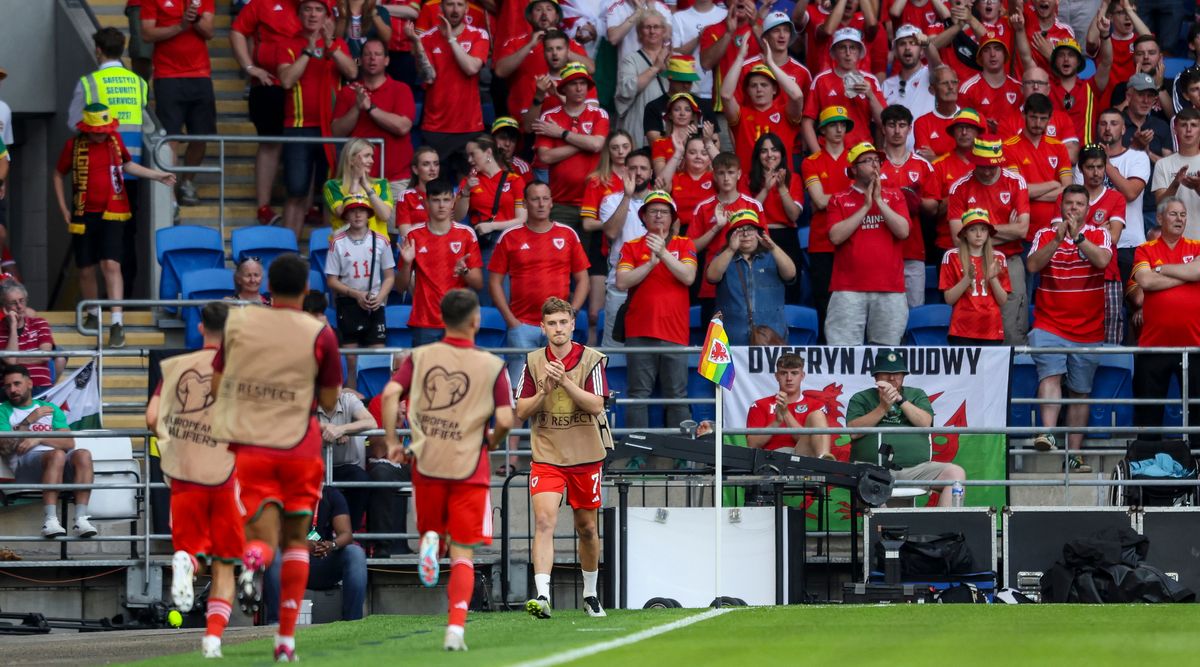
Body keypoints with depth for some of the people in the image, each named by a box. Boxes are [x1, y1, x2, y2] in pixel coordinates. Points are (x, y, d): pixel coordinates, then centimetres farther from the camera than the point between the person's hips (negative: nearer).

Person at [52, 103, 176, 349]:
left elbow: (127, 165, 20)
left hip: (112, 213, -1)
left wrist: (157, 175, 15)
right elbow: (58, 174, 10)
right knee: (86, 270, 8)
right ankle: (93, 315, 30)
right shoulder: (74, 145, -3)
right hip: (84, 215, 1)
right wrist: (63, 208, 4)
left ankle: (117, 322, -18)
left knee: (111, 264, -14)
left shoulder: (115, 140, 3)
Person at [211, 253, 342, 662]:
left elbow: (217, 386, 8)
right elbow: (329, 401, 0)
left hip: (250, 445, 1)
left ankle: (253, 559, -39)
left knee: (263, 532, 1)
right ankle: (286, 640, 9)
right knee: (296, 540, 14)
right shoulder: (320, 336, -5)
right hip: (300, 446, -1)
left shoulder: (237, 323, 1)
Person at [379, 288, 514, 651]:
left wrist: (391, 441, 1)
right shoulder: (492, 366, -2)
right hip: (469, 467, -2)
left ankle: (430, 540, -12)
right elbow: (504, 420, -8)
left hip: (426, 461, 2)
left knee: (432, 527, 25)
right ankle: (456, 627, -13)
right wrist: (493, 441, 14)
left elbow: (390, 394, -9)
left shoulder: (420, 357, 4)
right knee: (462, 554, 2)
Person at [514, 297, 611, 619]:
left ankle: (590, 594, 32)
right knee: (544, 520, -19)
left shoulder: (591, 359, -4)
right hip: (546, 456, 0)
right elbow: (521, 411, 1)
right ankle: (542, 596, -28)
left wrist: (564, 381, -23)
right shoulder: (533, 362, 2)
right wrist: (545, 391, -16)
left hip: (586, 456, 0)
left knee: (587, 527, 12)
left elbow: (596, 405, -14)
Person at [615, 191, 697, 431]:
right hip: (640, 332, 0)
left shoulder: (684, 245, 11)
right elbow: (622, 282, -2)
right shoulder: (631, 247, 10)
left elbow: (688, 277, -5)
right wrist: (651, 262, -9)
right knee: (639, 395, -1)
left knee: (677, 397, -1)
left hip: (674, 332, 0)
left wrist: (663, 253, -14)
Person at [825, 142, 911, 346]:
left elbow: (903, 231, 0)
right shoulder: (839, 200, 10)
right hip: (849, 289, -1)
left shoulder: (894, 197, 14)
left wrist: (879, 201, -3)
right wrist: (865, 206, -4)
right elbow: (836, 236, -5)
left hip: (889, 290, 1)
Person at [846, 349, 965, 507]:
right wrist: (883, 407, -4)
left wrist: (899, 399, -4)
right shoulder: (861, 399, 18)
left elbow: (925, 423, 4)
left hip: (916, 468, 3)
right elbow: (854, 432, 1)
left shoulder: (916, 395, 24)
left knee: (955, 473, -20)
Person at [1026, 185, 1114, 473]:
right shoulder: (1046, 235, 4)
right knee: (1050, 375, -23)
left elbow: (1102, 260, -16)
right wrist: (1058, 240, -22)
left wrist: (1077, 236, -25)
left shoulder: (1099, 235, 4)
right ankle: (1048, 434, -38)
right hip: (1049, 325, -1)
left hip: (1088, 328, 1)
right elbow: (1033, 265, -11)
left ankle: (1073, 455, 9)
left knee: (1080, 392, 6)